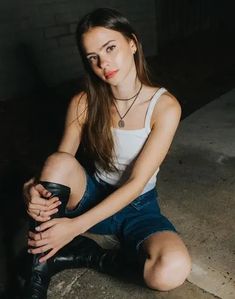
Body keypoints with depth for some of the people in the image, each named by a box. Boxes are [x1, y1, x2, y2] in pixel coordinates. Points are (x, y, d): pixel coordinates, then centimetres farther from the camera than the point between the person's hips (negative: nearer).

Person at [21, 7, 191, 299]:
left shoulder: (164, 106, -17)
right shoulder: (83, 103, -9)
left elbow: (136, 183, -21)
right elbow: (59, 165, -7)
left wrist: (76, 226, -27)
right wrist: (35, 188, -31)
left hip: (138, 207, -1)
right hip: (93, 197, 2)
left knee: (172, 270, -32)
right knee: (58, 161, -31)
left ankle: (85, 256, -7)